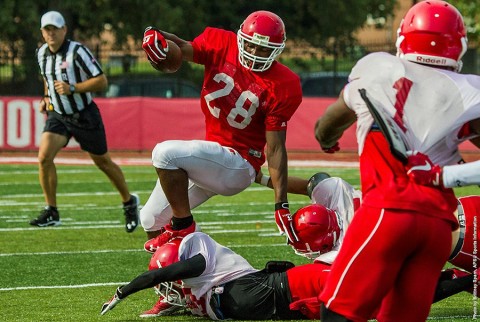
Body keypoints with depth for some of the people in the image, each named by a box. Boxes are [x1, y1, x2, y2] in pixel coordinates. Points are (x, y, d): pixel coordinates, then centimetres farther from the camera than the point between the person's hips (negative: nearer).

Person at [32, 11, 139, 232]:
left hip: (84, 116, -5)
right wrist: (46, 98, 8)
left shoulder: (77, 52, -18)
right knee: (44, 157, -17)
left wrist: (72, 88, -28)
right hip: (58, 115, 5)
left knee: (103, 162, 8)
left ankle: (129, 202, 31)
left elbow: (101, 81, -19)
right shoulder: (42, 53, 2)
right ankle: (51, 212, -8)